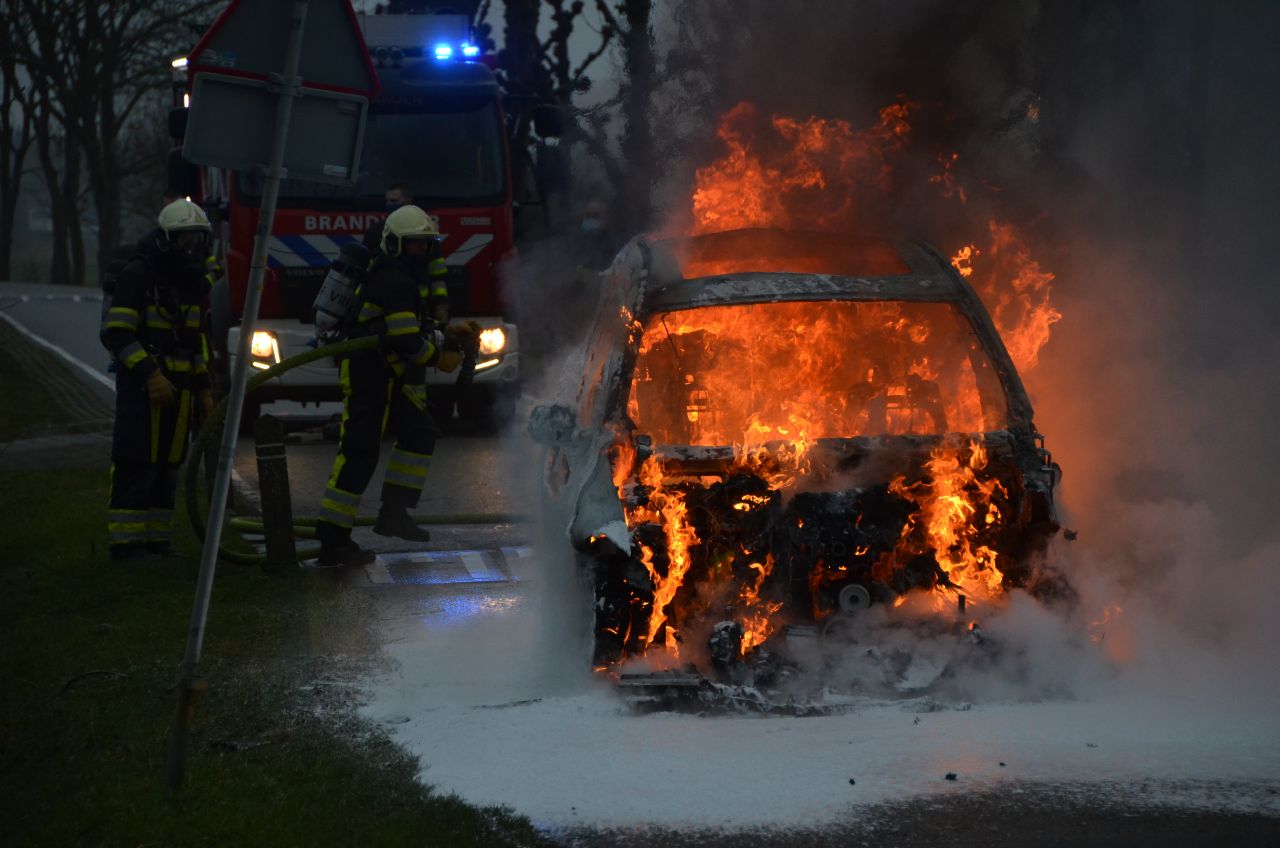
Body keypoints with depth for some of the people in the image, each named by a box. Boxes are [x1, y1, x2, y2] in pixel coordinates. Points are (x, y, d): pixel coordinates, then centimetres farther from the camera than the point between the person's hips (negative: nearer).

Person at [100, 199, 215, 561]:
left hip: (177, 388, 8)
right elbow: (115, 333, -17)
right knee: (138, 465, -9)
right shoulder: (139, 274, -11)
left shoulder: (192, 280, 14)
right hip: (141, 384, -7)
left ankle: (156, 542, 13)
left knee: (167, 466, 8)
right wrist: (149, 375, -24)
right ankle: (126, 543, -7)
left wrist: (203, 387, 16)